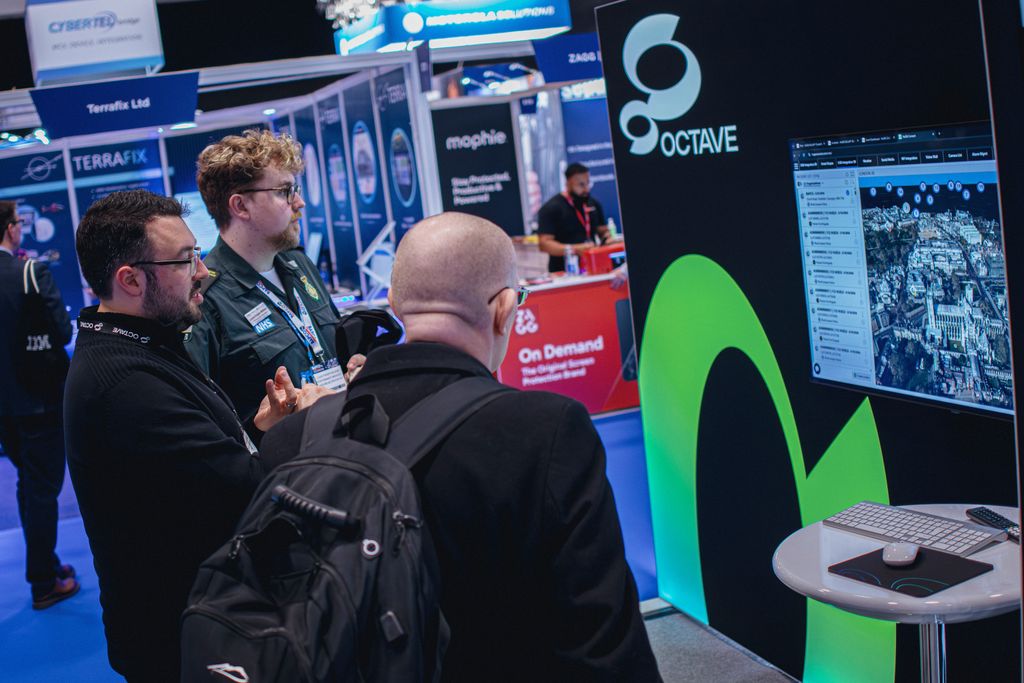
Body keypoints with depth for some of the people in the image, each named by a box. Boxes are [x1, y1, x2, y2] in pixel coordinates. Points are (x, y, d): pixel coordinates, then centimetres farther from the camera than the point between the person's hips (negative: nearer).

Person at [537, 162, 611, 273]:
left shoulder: (594, 204, 14)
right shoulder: (551, 208, -5)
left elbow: (603, 231, 26)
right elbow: (544, 244, -12)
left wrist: (608, 237, 1)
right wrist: (575, 249, -23)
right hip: (563, 273, -5)